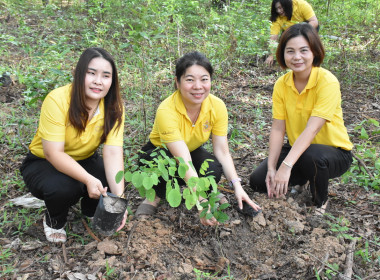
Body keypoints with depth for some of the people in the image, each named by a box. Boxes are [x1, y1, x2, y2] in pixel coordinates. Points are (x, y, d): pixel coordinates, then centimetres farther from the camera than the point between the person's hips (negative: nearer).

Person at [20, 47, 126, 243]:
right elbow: (53, 153, -30)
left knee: (115, 181, -24)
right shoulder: (57, 100, -28)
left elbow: (113, 153, -26)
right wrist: (88, 179, -44)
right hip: (42, 163, -3)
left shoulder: (114, 107, -18)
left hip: (84, 161, 3)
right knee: (62, 187, -34)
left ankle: (91, 213, 11)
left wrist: (118, 197, -40)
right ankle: (54, 222, 3)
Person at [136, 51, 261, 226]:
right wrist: (201, 201, -47)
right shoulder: (166, 111, -35)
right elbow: (183, 161, -40)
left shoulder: (217, 106, -21)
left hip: (192, 150, 3)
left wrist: (237, 185, -31)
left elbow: (222, 152, -19)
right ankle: (155, 196, -7)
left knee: (214, 169, -29)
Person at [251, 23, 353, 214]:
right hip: (297, 149, 5)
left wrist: (286, 166, -39)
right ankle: (304, 178, 19)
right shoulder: (281, 84, -7)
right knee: (258, 181, -10)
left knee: (312, 155, -39)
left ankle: (321, 203, -5)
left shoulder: (327, 82, -23)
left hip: (335, 153, -5)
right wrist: (271, 167, -21)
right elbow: (277, 129, -10)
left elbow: (312, 129, -31)